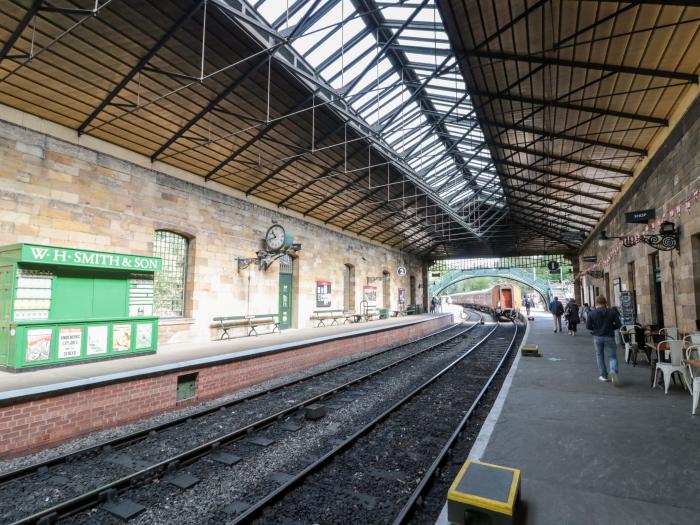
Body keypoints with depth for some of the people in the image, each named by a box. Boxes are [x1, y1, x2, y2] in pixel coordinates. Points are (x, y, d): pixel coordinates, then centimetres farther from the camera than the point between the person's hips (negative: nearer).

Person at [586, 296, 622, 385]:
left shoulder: (592, 313, -5)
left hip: (597, 337, 0)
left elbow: (588, 326, -5)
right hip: (609, 337, 0)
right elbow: (618, 324, -4)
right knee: (612, 356, 6)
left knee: (600, 356, 14)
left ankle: (604, 376, 18)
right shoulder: (612, 312, -3)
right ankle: (614, 370, -22)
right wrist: (611, 328, 14)